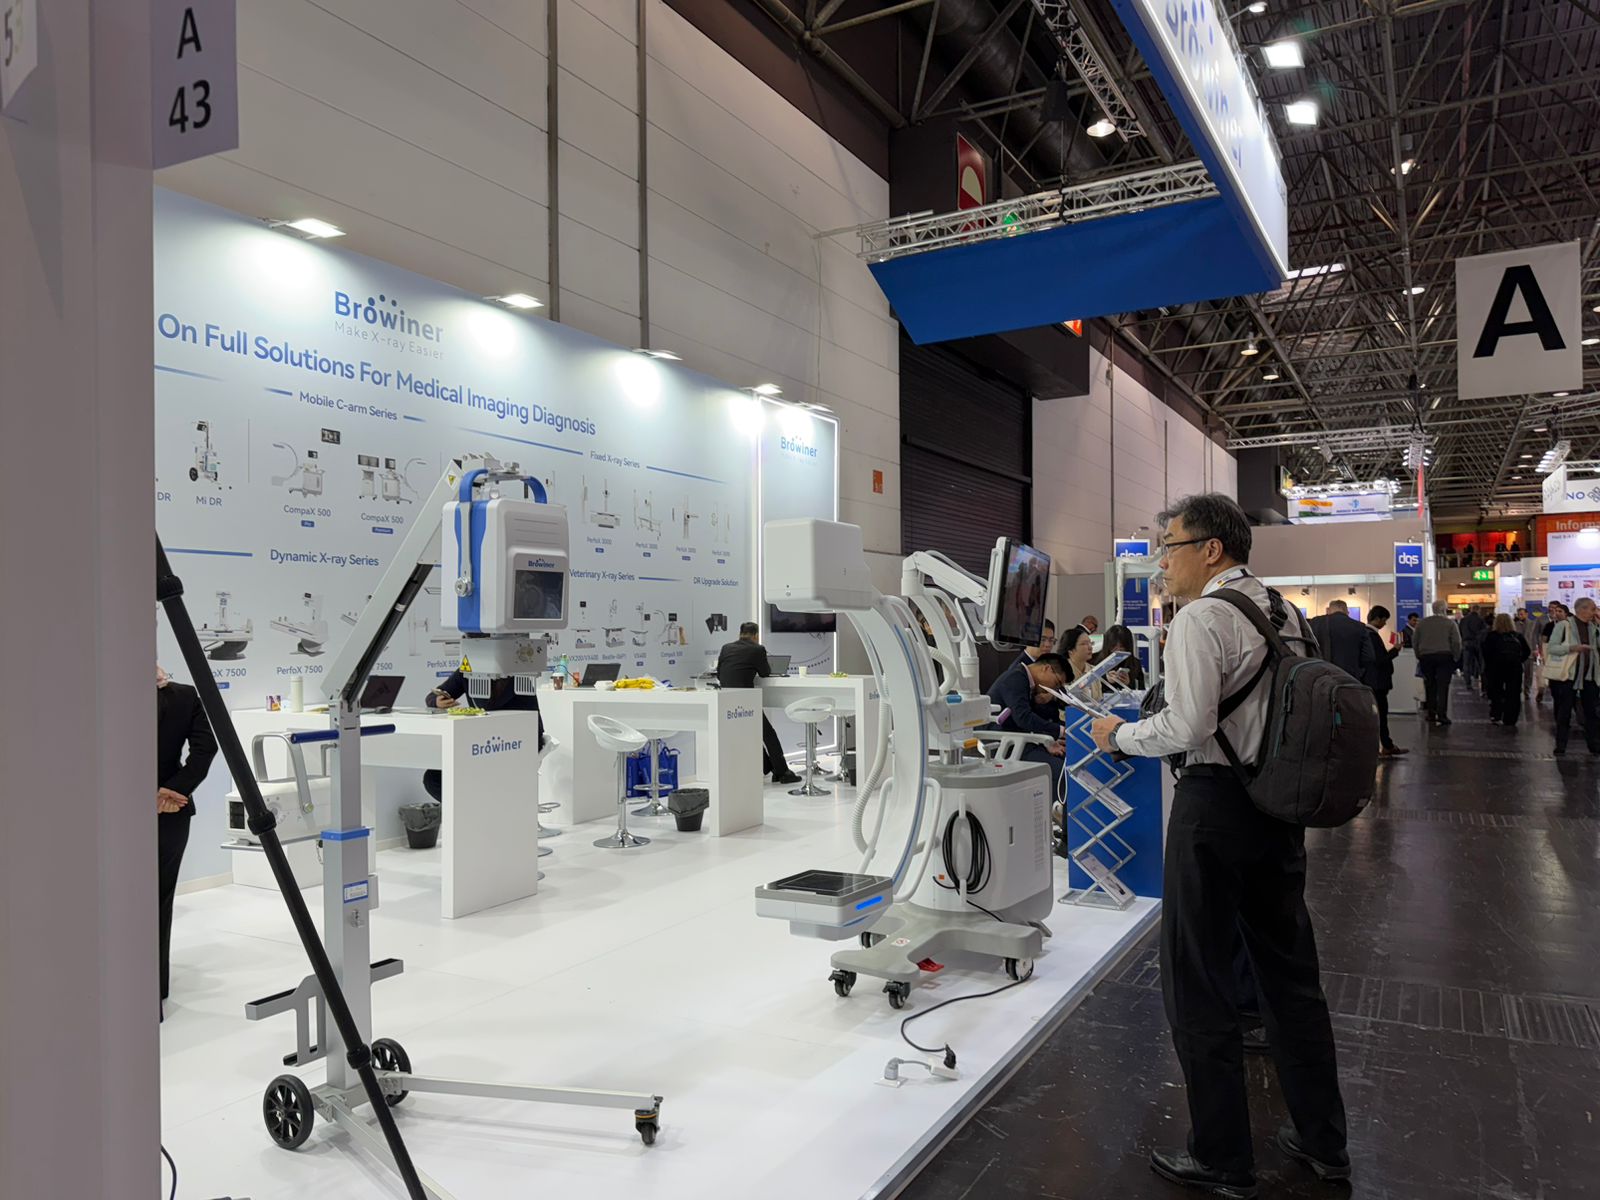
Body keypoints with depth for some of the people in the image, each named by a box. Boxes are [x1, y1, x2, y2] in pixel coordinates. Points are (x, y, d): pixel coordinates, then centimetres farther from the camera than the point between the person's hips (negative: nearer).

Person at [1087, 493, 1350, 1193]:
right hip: (1280, 799, 9)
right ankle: (1323, 1143, 32)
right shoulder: (1285, 611, 10)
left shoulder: (1202, 619, -16)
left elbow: (1188, 727, -23)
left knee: (1197, 984, 4)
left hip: (1216, 802, -9)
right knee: (1289, 969, 19)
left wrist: (1119, 734, -8)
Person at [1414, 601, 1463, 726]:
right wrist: (1456, 658, 3)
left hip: (1426, 657, 3)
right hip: (1444, 657, -3)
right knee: (1442, 687, -3)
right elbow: (1456, 642, -8)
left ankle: (1431, 713, 15)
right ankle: (1441, 716, -9)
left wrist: (1419, 656, 13)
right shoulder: (1450, 623, -2)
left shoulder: (1422, 622, 7)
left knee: (1430, 686, 12)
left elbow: (1414, 641, 7)